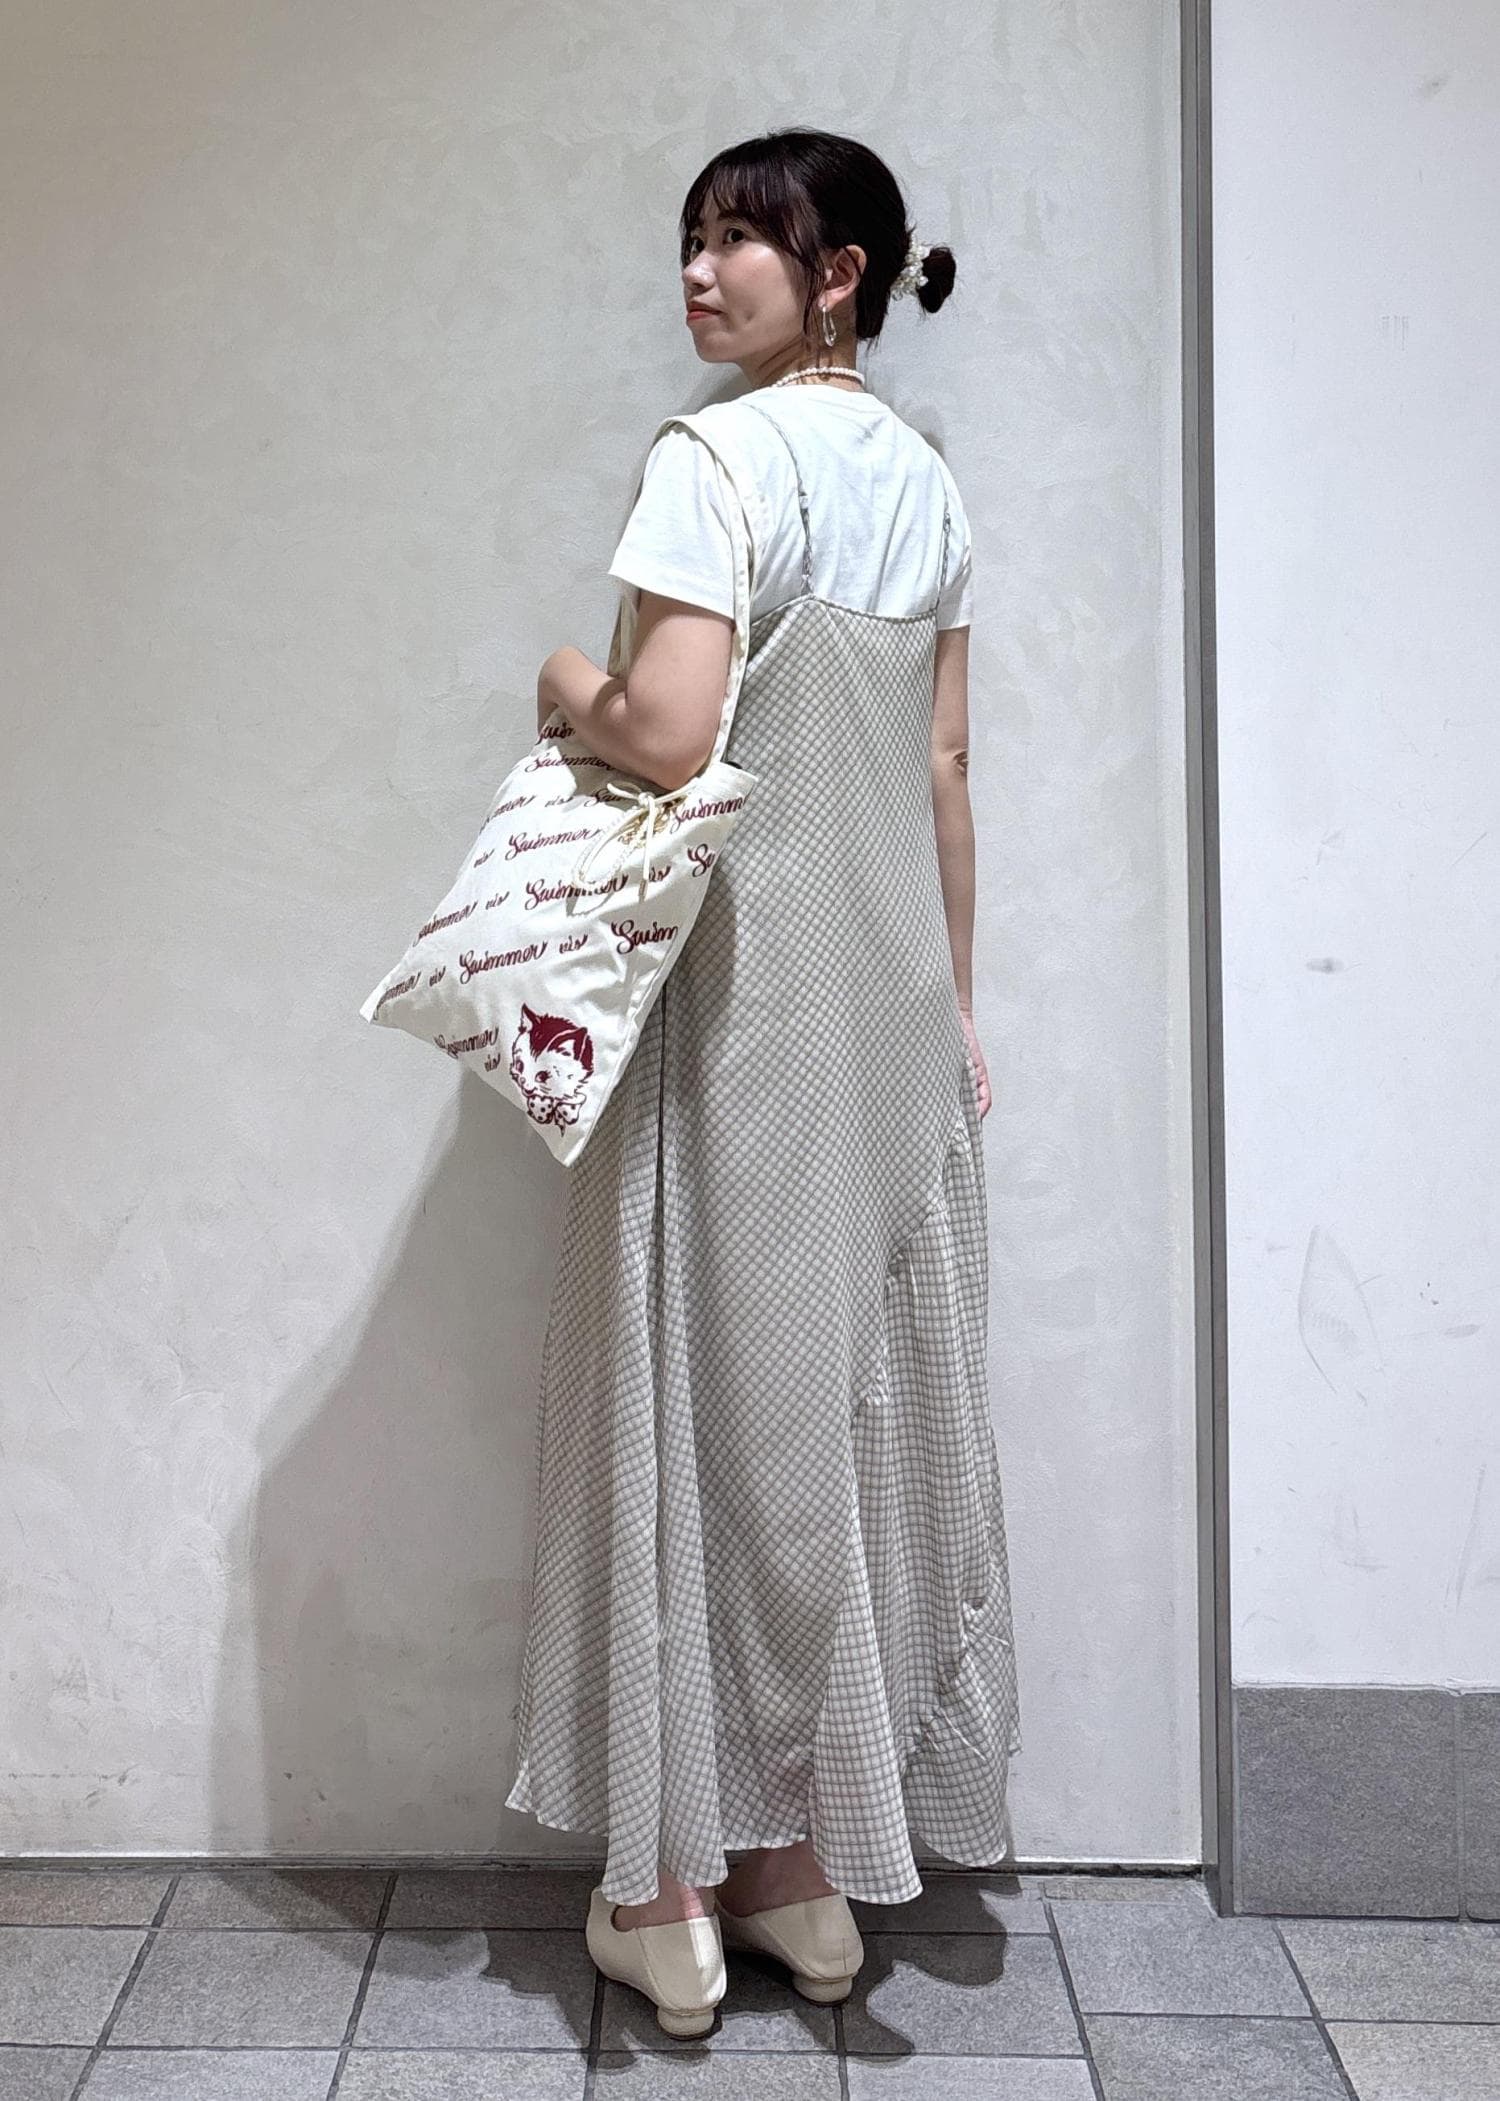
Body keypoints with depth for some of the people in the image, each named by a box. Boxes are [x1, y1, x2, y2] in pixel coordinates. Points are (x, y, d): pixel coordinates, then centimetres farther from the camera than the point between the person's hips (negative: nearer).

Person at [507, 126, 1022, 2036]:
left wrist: (567, 692, 0)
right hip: (892, 981, 7)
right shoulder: (925, 479, 12)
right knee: (864, 1382, 11)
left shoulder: (716, 457, -11)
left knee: (715, 1382, 2)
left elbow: (667, 737, -22)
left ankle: (676, 1888, 16)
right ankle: (814, 1860, 25)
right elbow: (943, 775, 12)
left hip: (741, 981, -7)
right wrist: (952, 1002, 16)